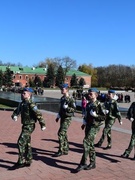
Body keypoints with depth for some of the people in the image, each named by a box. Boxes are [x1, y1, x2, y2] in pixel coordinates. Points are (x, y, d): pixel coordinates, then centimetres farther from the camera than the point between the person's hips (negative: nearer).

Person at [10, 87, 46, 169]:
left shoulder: (31, 104, -18)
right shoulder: (22, 103, 10)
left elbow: (38, 114, -21)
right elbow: (17, 111, 18)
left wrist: (43, 124, -20)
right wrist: (14, 116, -5)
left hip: (29, 126, -9)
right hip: (25, 126, 9)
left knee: (21, 142, -12)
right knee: (27, 143, 16)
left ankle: (21, 162, -4)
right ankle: (28, 161, 28)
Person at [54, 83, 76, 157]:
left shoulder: (70, 99, -13)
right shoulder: (62, 98, 13)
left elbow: (73, 109, -17)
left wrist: (66, 107, -29)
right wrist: (58, 116, 21)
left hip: (67, 118, -9)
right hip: (62, 118, 9)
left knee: (61, 133, -13)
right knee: (64, 134, 14)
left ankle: (60, 151, -6)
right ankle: (66, 150, 25)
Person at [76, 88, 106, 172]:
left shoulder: (98, 104, -11)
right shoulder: (88, 104, 12)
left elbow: (104, 117, -12)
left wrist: (95, 115, -22)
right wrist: (84, 123, 16)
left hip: (95, 126, -8)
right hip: (88, 126, 8)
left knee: (86, 142, -16)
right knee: (90, 144, 13)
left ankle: (83, 163, -10)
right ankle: (93, 163, 25)